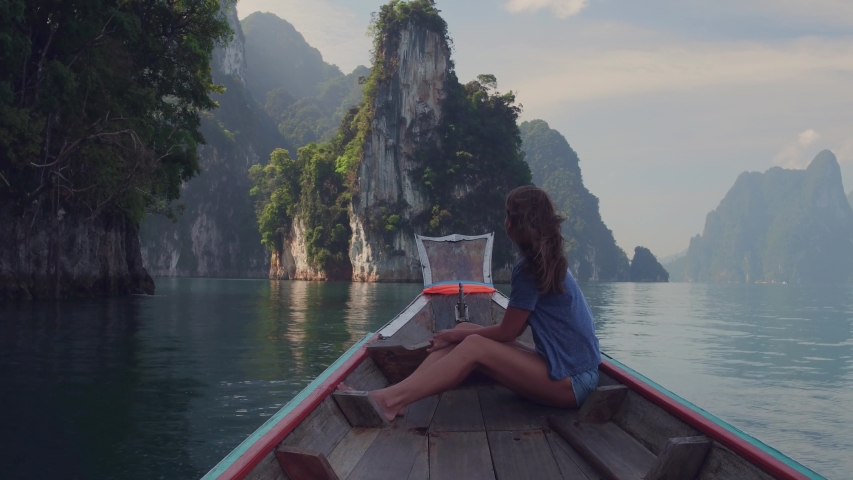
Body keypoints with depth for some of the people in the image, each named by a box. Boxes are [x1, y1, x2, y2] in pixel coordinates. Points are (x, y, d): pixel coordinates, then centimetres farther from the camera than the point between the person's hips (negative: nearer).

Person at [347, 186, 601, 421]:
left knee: (474, 347, -21)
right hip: (569, 367, 9)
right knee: (466, 332, -1)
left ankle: (388, 401, -25)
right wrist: (458, 334, 6)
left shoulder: (529, 270, -17)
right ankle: (397, 397, -10)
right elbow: (513, 330, 12)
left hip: (570, 382, -9)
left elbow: (505, 333, -11)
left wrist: (456, 335, 1)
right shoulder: (551, 263, 12)